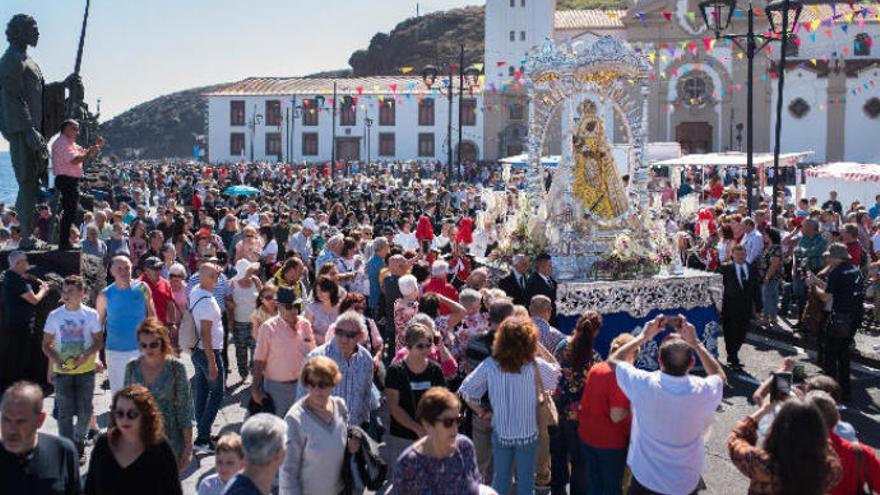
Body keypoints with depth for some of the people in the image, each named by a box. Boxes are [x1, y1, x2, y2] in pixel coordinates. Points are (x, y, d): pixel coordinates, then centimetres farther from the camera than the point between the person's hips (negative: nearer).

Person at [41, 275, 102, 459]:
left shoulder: (91, 314, -4)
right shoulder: (55, 316, -2)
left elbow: (98, 341, 1)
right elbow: (46, 345, 4)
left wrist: (85, 356, -17)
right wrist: (56, 360, -14)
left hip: (85, 370, 0)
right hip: (62, 371, 0)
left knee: (85, 410, 2)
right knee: (65, 412, 3)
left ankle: (79, 438, 29)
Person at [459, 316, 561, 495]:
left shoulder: (490, 365, -14)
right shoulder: (534, 365, -20)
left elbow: (466, 390, -10)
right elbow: (556, 370, 1)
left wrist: (482, 412, 2)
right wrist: (537, 345, -4)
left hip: (500, 433, 2)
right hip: (527, 434, -2)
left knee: (500, 480, 19)